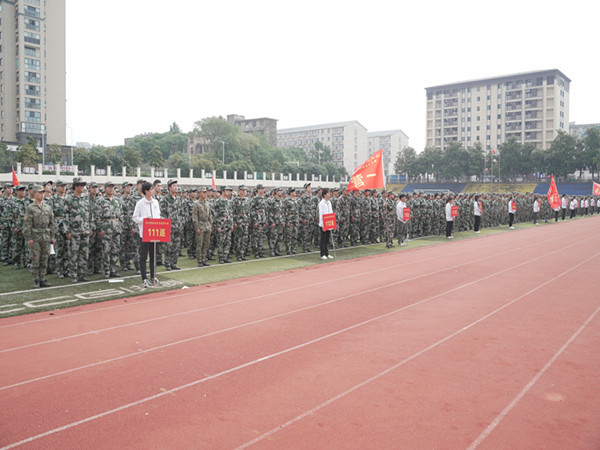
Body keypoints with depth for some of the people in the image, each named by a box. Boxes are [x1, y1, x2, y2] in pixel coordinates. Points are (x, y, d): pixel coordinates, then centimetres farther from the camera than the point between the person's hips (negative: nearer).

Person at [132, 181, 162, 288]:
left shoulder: (155, 202, 10)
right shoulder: (140, 203, -5)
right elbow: (135, 218, -4)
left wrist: (158, 220, -3)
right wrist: (144, 219, -19)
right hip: (144, 233, -5)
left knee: (153, 255, 12)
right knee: (143, 256, -1)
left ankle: (153, 276, 22)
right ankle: (144, 279, 4)